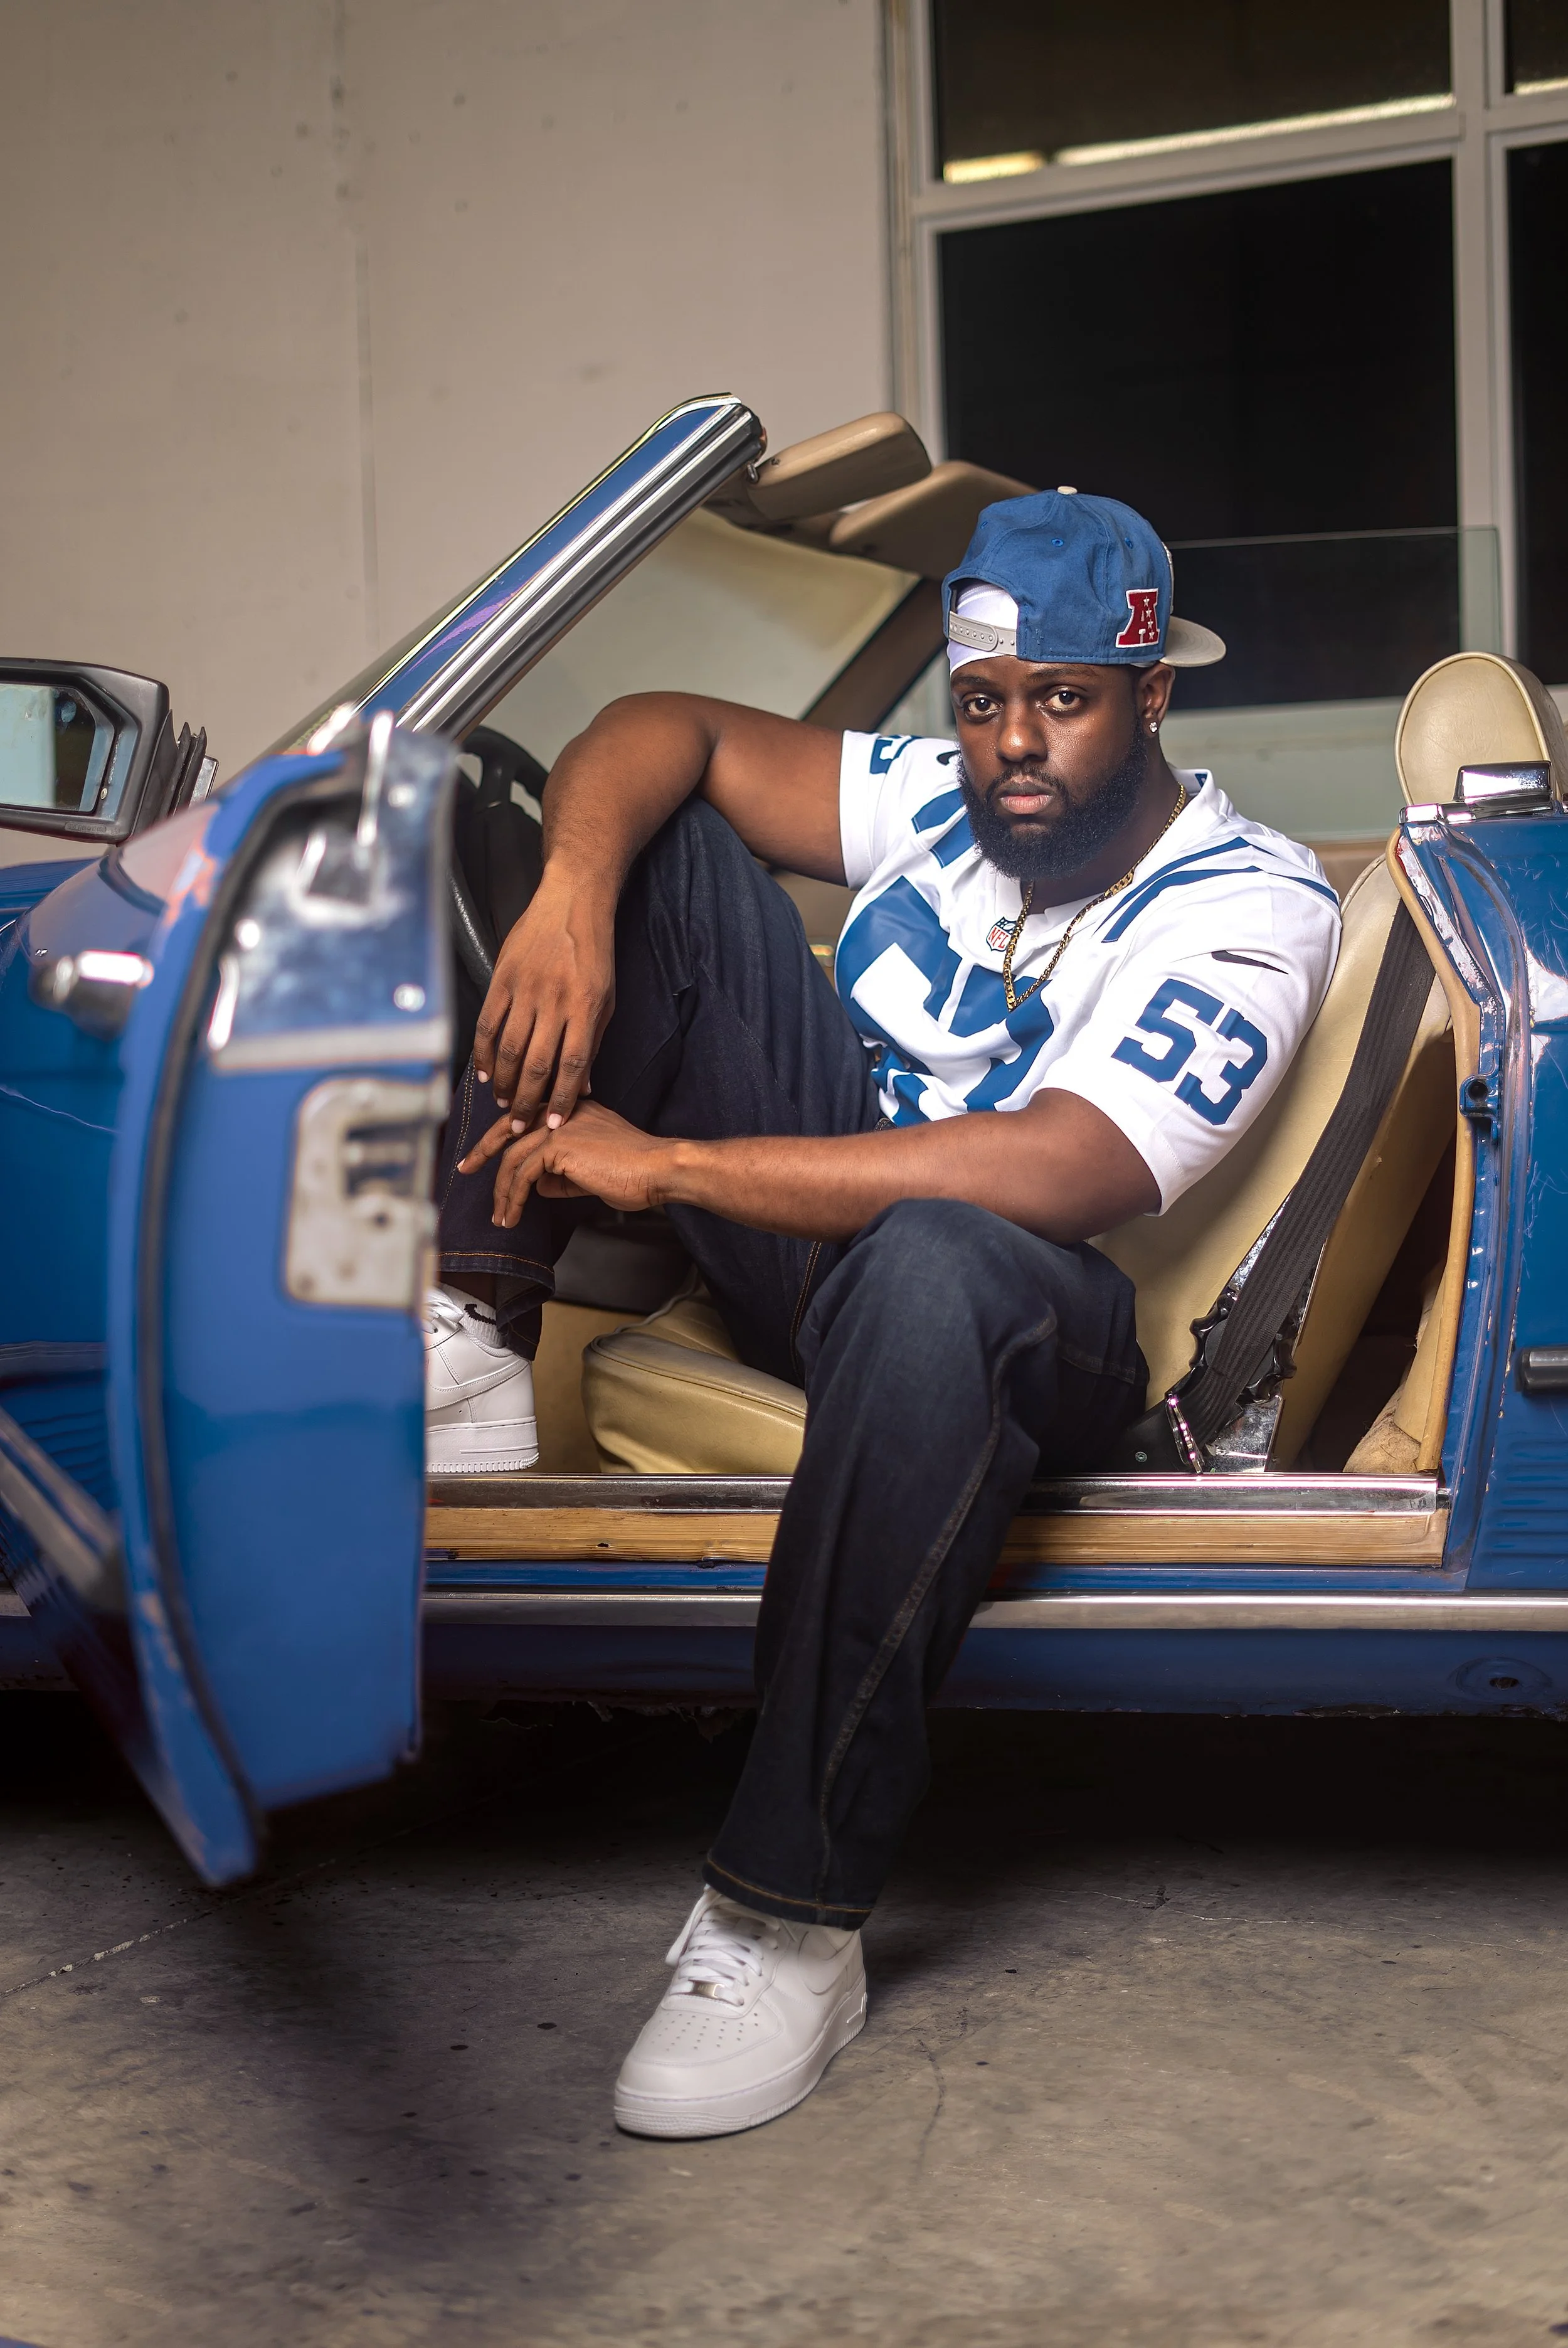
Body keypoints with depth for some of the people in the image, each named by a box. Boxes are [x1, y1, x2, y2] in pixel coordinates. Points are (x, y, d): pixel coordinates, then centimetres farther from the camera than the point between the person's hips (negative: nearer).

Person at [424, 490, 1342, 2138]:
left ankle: (787, 1928, -40)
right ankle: (474, 1345, -18)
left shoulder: (1247, 908, -16)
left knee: (924, 1267, -46)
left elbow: (1053, 1176, -31)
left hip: (1029, 1333, -6)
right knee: (651, 834, -5)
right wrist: (572, 893, -23)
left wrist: (666, 1162, -31)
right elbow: (663, 732, 2)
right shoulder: (936, 796, 3)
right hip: (817, 1235, 6)